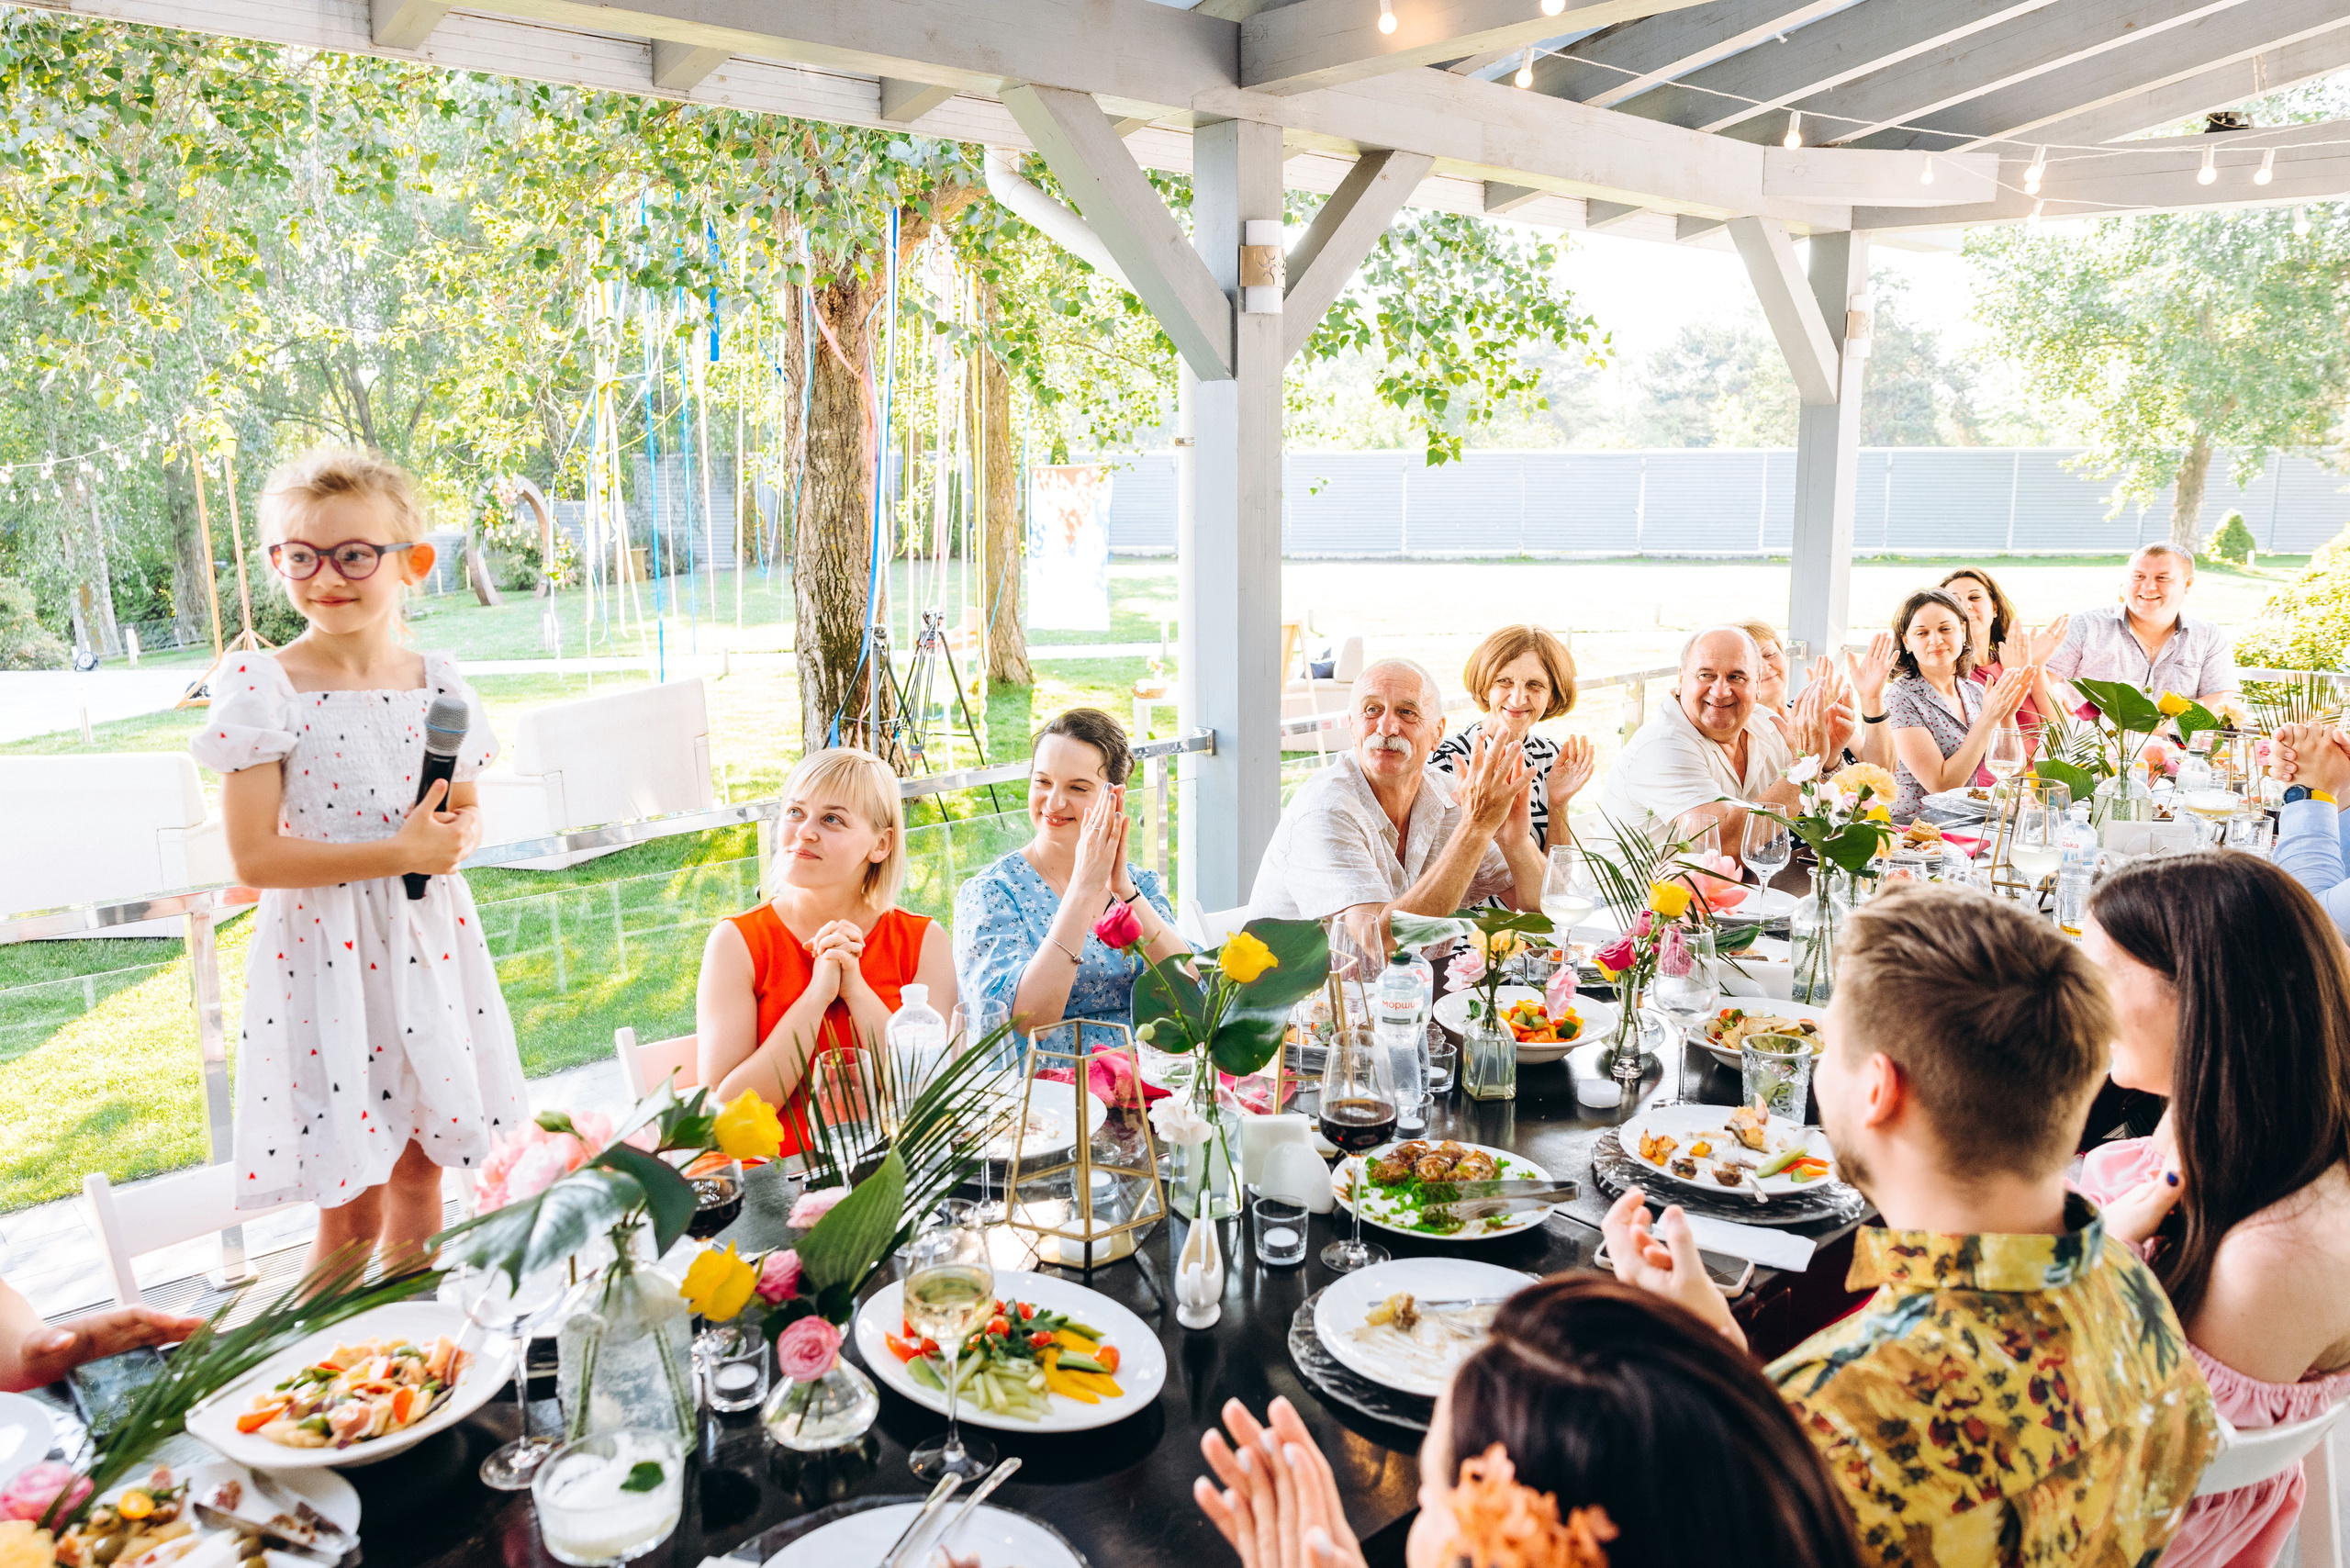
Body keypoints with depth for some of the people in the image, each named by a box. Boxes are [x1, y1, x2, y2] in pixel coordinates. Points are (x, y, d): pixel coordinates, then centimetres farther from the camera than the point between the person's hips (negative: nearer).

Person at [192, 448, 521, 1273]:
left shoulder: (436, 680, 2)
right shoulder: (262, 687, -12)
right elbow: (254, 857, -15)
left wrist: (453, 836, -11)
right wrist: (401, 851, -19)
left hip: (426, 944, 5)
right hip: (324, 954, -4)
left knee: (419, 1174, 18)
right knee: (352, 1209, 4)